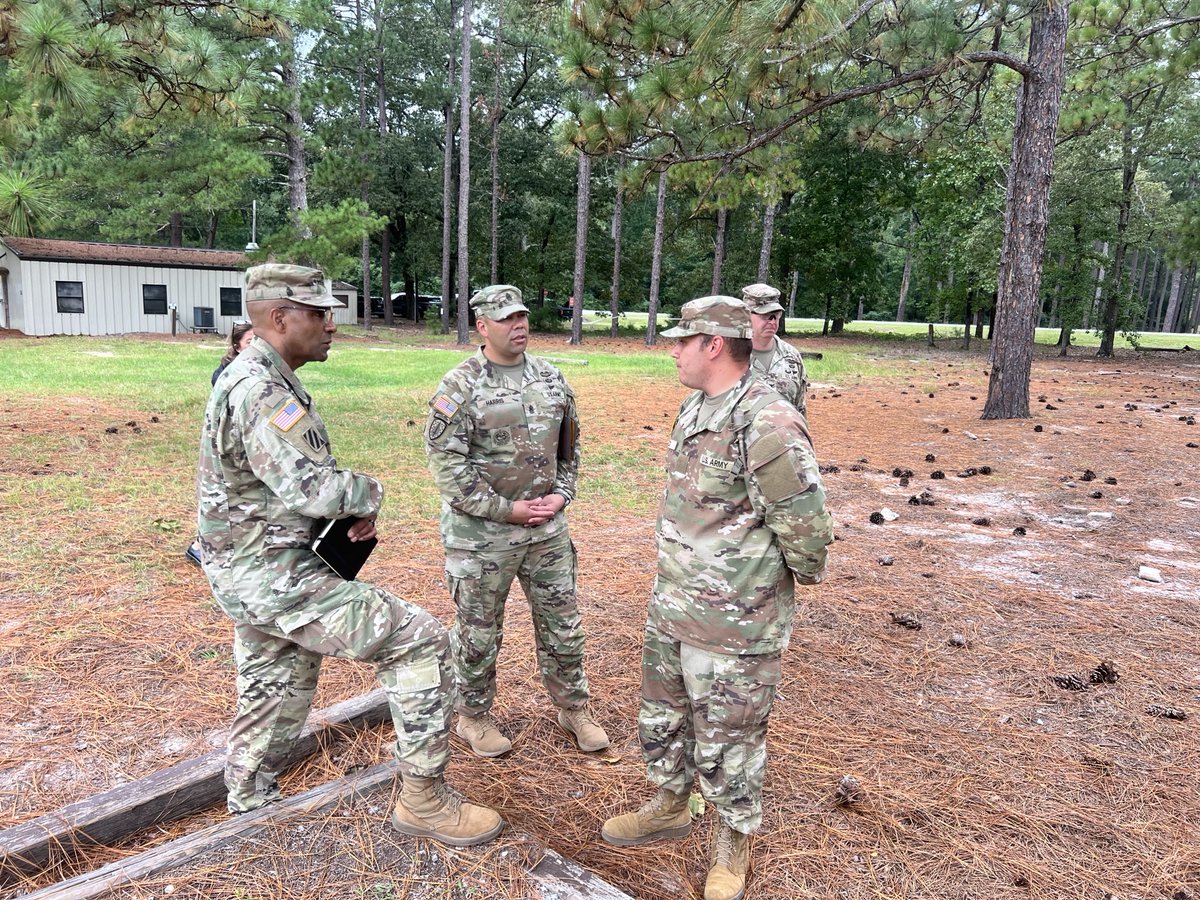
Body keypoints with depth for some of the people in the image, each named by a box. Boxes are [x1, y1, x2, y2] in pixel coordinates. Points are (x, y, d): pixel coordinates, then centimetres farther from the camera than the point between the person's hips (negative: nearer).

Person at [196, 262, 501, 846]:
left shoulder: (250, 377, 12)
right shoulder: (262, 391, -23)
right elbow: (313, 488, -32)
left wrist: (352, 506, 5)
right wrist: (370, 493, -10)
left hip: (249, 571, 11)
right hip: (272, 577, -11)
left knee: (275, 694, 25)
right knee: (420, 641, -9)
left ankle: (247, 809, 45)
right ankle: (423, 800, 1)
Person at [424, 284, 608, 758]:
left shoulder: (552, 378, 6)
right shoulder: (460, 386, -12)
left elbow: (569, 446, 15)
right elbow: (445, 463, -16)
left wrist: (561, 494, 0)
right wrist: (507, 510, -15)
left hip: (548, 527, 5)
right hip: (481, 532, -5)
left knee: (562, 625, 15)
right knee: (478, 634, 11)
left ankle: (573, 708, 34)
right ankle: (473, 717, 32)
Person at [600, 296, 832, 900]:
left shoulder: (768, 424, -25)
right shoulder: (693, 409, 6)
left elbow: (805, 523, -21)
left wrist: (806, 574, -3)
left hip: (734, 622, -9)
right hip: (670, 605, 9)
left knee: (726, 740, 10)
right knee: (661, 715, 24)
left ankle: (734, 840, 36)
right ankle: (669, 809, 48)